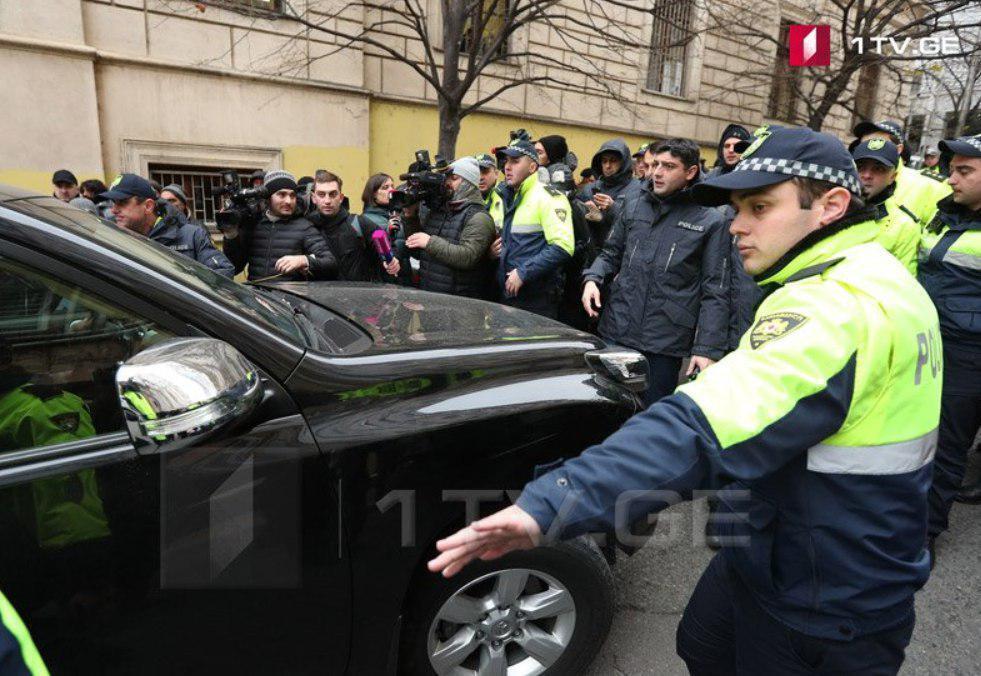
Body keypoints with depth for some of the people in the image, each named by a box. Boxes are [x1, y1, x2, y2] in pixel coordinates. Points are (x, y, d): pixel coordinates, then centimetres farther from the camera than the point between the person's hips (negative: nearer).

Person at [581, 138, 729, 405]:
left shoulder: (710, 221, -3)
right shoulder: (634, 207, 10)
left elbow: (715, 292, -5)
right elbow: (611, 253, 20)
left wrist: (708, 349, -11)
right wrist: (592, 278, -2)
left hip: (665, 344, -3)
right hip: (614, 333, 4)